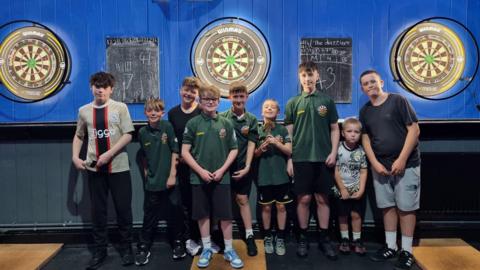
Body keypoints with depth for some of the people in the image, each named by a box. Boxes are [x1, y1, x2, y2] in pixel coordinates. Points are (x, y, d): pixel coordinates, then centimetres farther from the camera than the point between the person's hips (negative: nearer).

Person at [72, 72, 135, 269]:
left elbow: (128, 135, -7)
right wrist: (75, 157, 5)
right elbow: (79, 136, 19)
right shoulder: (84, 111, 8)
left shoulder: (120, 108, -1)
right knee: (97, 211, 9)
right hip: (94, 168, 3)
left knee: (123, 209, 3)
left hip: (118, 167, -2)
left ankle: (126, 248, 19)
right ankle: (99, 251, 22)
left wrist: (109, 154, -15)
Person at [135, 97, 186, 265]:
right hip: (152, 181, 2)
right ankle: (143, 247, 22)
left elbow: (175, 151, -6)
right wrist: (146, 173, 10)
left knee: (175, 212, 7)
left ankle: (178, 243, 26)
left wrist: (172, 175, -9)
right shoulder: (142, 132, 1)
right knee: (150, 215, 9)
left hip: (169, 179, -1)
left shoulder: (167, 127, -7)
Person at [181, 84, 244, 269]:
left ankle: (229, 250, 20)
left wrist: (222, 169, -6)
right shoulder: (193, 124, -2)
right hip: (199, 177, 0)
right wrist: (200, 170, -11)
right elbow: (185, 152, -3)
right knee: (203, 214, 10)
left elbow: (234, 150, 6)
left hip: (221, 177, 1)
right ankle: (207, 249, 26)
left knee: (226, 215, 4)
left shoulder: (226, 124, 3)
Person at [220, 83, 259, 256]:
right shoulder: (222, 117, -2)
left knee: (242, 199, 5)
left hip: (242, 166, 1)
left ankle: (249, 236, 14)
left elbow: (251, 145, 0)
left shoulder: (252, 120, 2)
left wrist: (247, 167, -7)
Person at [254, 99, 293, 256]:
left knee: (281, 206, 6)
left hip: (281, 174, 0)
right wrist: (261, 148, -15)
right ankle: (268, 237, 23)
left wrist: (276, 143, -18)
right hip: (264, 175, 1)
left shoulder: (282, 130, 1)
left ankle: (280, 238, 18)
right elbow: (254, 154, 5)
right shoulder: (258, 131, 3)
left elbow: (289, 151, -4)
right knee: (266, 207, 8)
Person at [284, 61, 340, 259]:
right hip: (301, 158, -1)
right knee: (304, 199, 4)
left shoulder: (327, 101, 6)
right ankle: (303, 237, 18)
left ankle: (324, 238, 19)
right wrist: (289, 159, 0)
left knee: (322, 198, 7)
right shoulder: (293, 103, 4)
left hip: (323, 158, 1)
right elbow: (289, 133, 4)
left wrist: (333, 152, -2)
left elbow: (335, 129, 9)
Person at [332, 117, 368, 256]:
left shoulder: (361, 151, -2)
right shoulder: (338, 149, -10)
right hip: (342, 189, -1)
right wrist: (343, 189, -10)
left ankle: (357, 240, 19)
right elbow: (336, 171, -9)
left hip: (357, 190, 2)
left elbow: (363, 172, 0)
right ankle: (344, 239, 22)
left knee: (356, 214, 6)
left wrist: (361, 190, -7)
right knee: (343, 215, 9)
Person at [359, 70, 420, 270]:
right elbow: (365, 139, 10)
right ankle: (390, 246, 21)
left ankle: (406, 251, 9)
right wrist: (375, 163, -4)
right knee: (387, 206, 10)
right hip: (380, 166, 5)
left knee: (405, 207, -1)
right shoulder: (365, 111, 9)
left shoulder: (398, 101, -5)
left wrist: (401, 160, -15)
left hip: (406, 164, -4)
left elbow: (414, 130, -9)